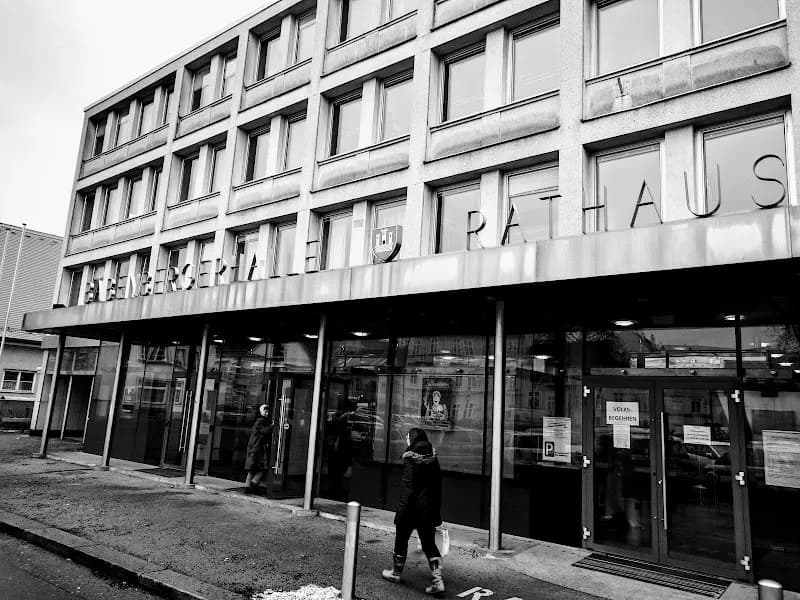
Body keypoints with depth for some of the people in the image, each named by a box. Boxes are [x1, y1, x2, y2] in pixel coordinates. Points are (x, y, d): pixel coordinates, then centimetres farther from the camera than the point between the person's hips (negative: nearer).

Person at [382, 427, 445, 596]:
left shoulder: (410, 460, -15)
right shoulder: (433, 459, 3)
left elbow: (408, 487, -20)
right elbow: (437, 486, 7)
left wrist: (401, 511, -17)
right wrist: (436, 514, 14)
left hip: (411, 507, -5)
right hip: (428, 509, 5)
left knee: (401, 540, 15)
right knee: (429, 544, 11)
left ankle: (396, 573, 32)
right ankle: (438, 580, 1)